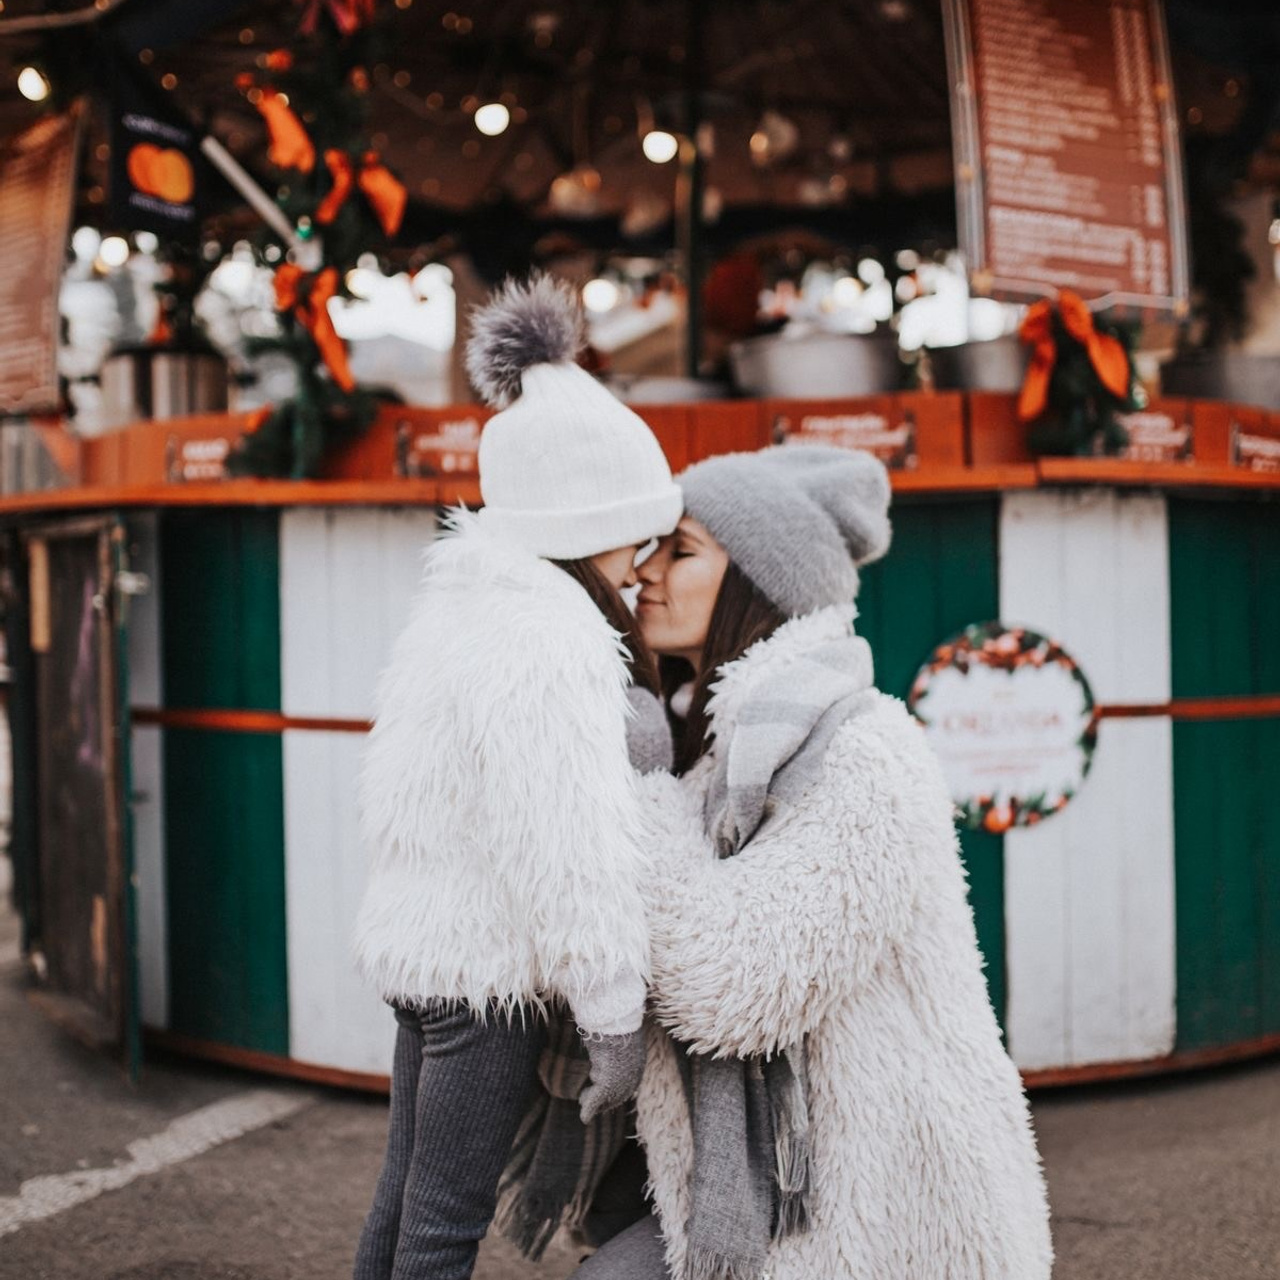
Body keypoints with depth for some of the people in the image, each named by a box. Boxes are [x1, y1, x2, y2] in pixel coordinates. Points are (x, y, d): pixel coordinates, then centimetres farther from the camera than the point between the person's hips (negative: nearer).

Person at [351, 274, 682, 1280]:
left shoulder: (461, 605, 10)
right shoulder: (548, 638, -21)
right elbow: (570, 849, -24)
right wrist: (616, 1019, -18)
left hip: (427, 940, 9)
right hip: (491, 967, -9)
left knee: (408, 1194, 19)